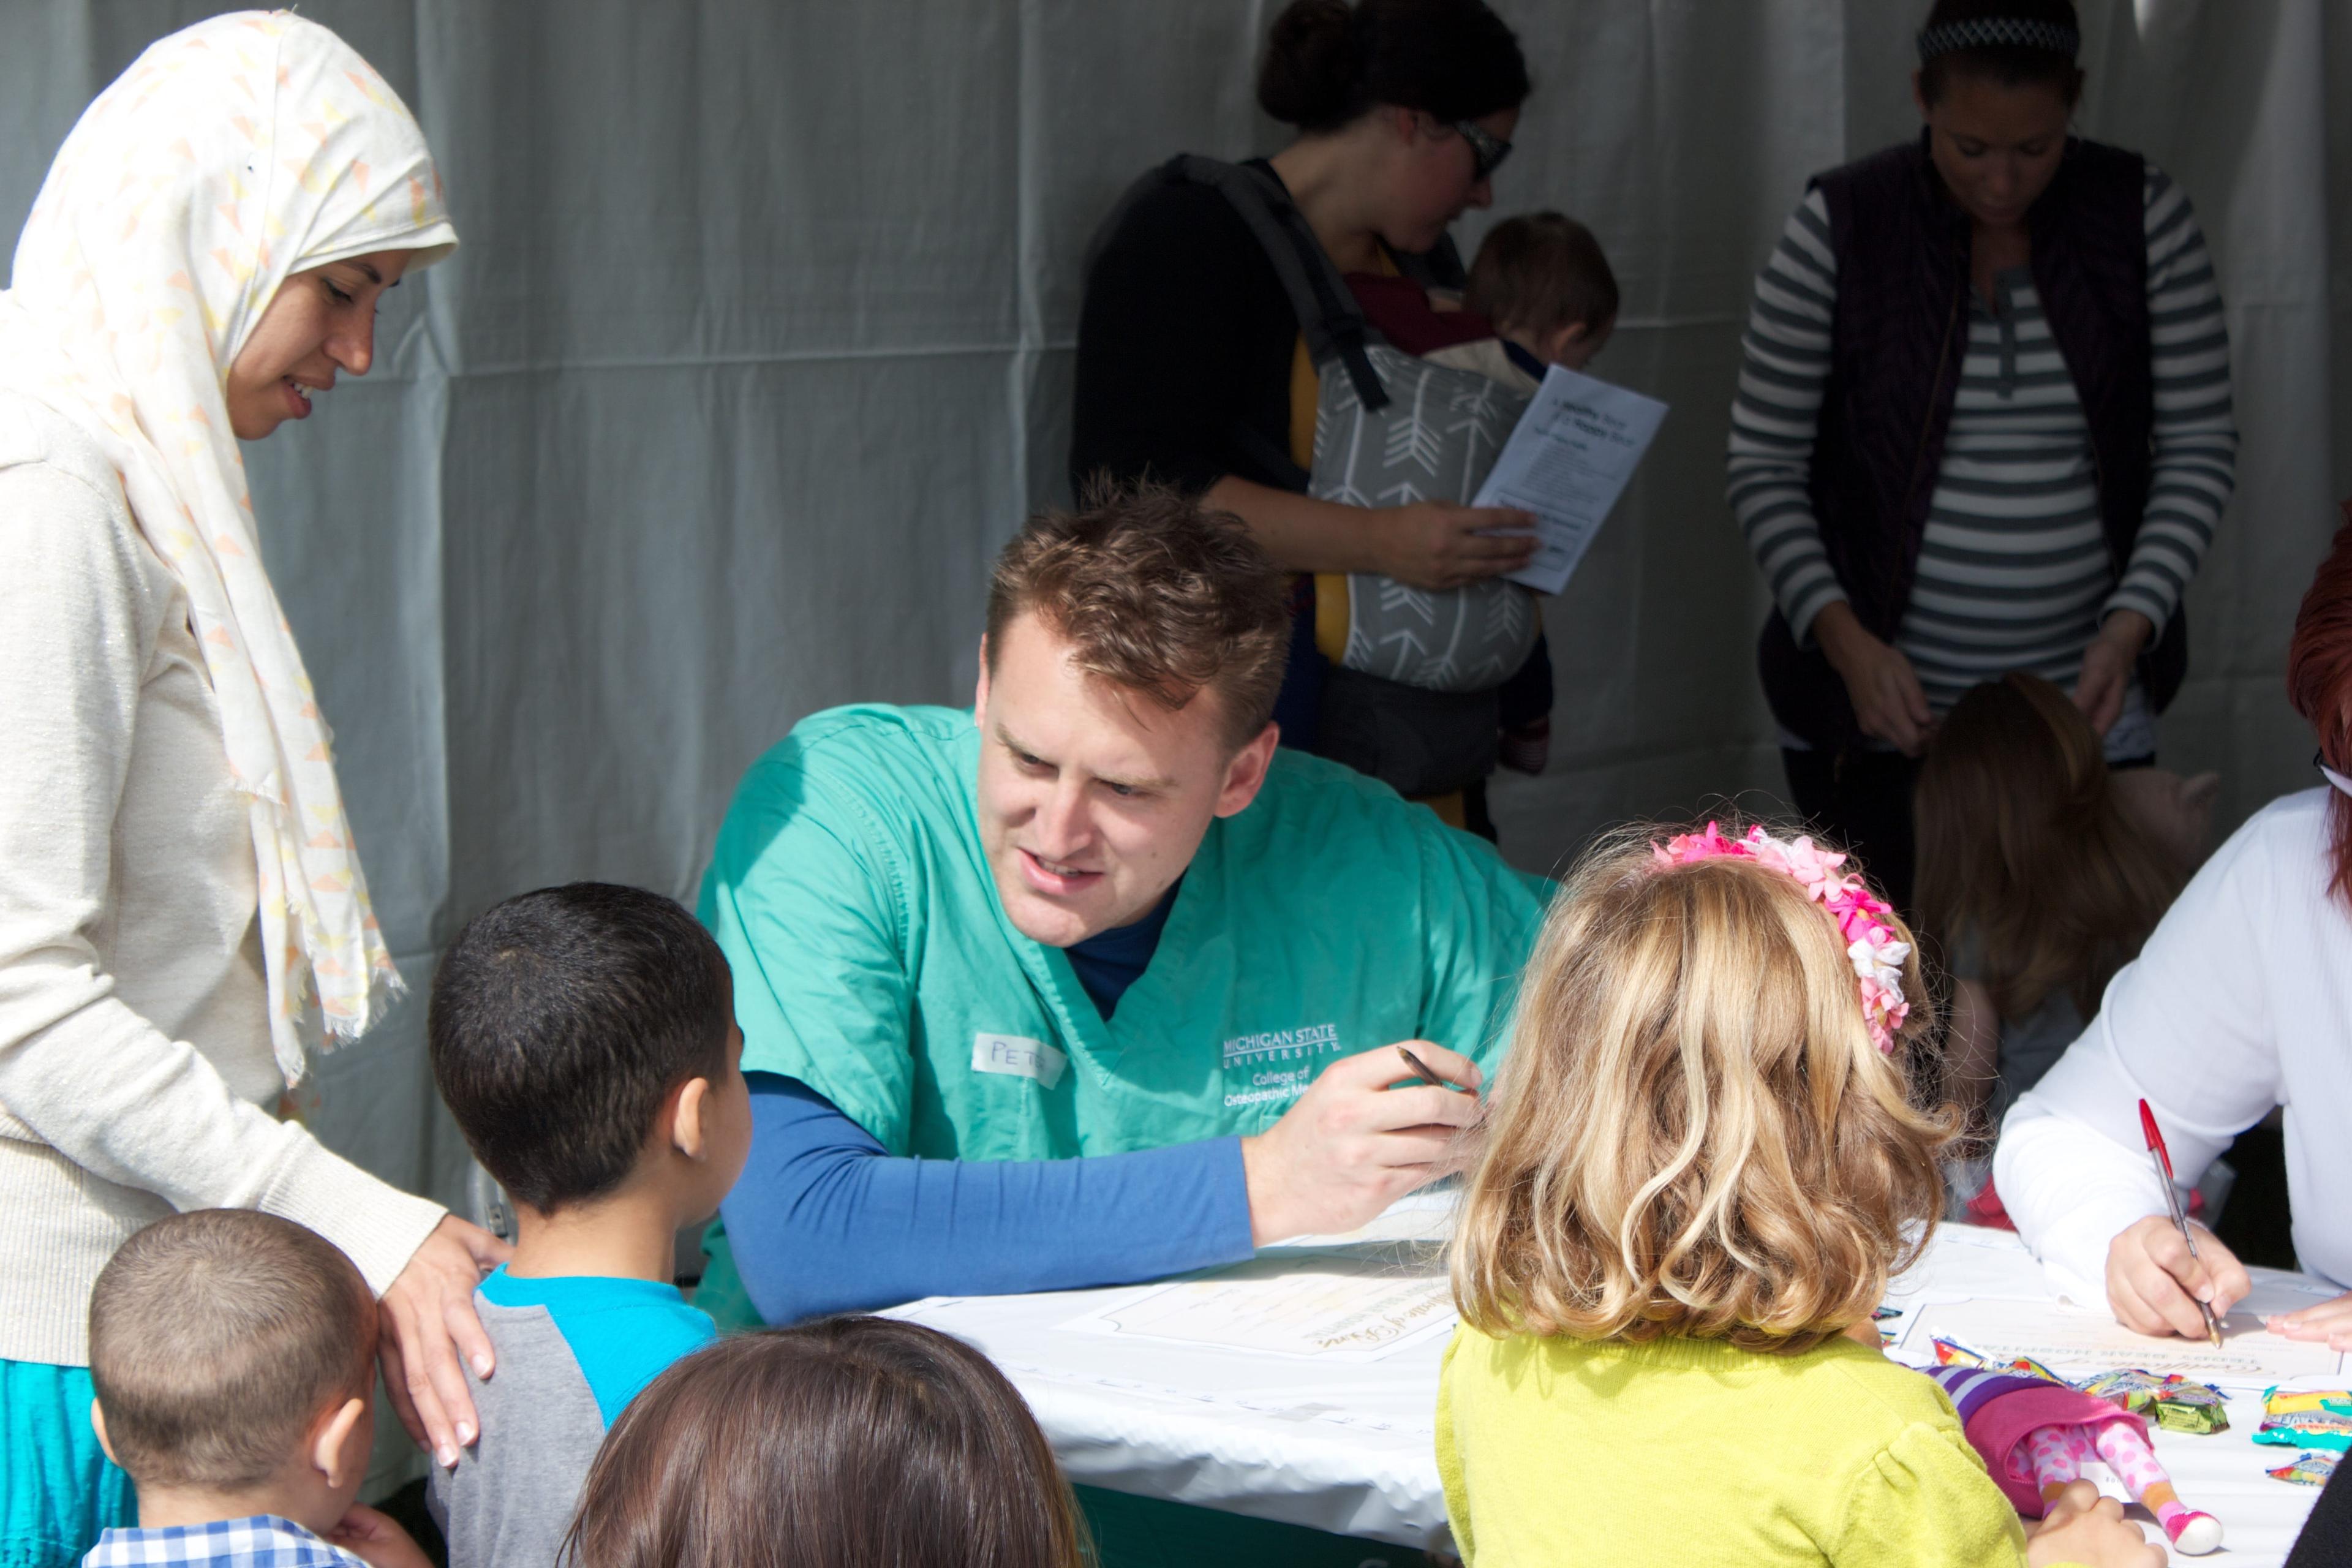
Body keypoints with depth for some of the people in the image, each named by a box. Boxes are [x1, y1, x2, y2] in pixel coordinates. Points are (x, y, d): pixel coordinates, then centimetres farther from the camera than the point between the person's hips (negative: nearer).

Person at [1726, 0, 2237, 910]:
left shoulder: (2144, 216, -3)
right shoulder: (1841, 227, -7)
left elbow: (2200, 447, 1)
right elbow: (1764, 467, -3)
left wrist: (2132, 624, -13)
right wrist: (1843, 637, -16)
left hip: (2086, 706, 1)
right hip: (1879, 705, -1)